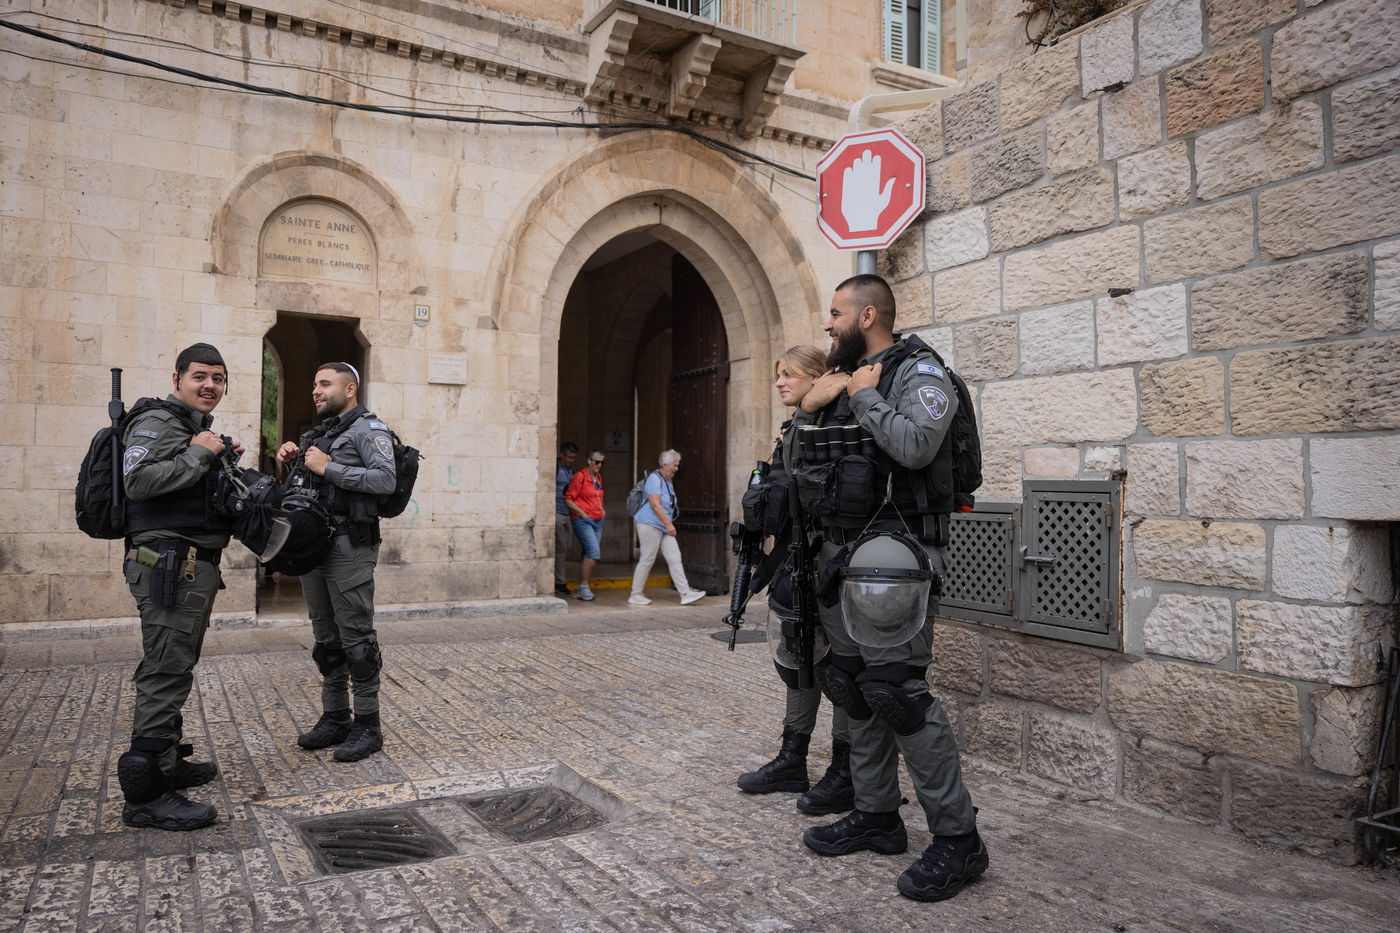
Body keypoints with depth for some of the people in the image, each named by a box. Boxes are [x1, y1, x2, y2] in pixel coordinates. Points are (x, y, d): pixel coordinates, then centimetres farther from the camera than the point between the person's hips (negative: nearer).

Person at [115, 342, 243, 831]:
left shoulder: (199, 429, 23)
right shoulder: (156, 421, -8)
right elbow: (138, 480, -24)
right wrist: (198, 455, -17)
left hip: (196, 565, 11)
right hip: (168, 560, -11)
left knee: (175, 669, 17)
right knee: (166, 671, -12)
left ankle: (168, 762, 29)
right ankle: (145, 794, -8)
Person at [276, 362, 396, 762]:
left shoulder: (368, 428, -6)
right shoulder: (319, 433, 21)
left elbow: (385, 479, -20)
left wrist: (328, 467, -17)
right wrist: (294, 457, 12)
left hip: (349, 547, -9)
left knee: (356, 637, -5)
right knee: (326, 638, 13)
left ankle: (367, 726, 2)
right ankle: (334, 718, 23)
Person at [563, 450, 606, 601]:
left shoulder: (599, 477, 14)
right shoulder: (580, 476, -10)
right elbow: (568, 499, -10)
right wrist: (583, 514, -13)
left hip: (598, 520, 8)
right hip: (582, 520, -8)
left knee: (588, 555, 8)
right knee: (594, 552, -18)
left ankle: (580, 590, 14)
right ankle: (584, 586, -11)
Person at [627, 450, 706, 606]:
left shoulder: (669, 480, 16)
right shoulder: (654, 478, -14)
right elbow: (655, 504, -21)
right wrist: (669, 524, -22)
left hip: (663, 527, 9)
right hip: (650, 524, -9)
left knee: (675, 558, 3)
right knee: (647, 560, -3)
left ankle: (685, 594, 3)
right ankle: (635, 596, 7)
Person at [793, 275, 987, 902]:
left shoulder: (918, 372, -6)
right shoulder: (843, 377, 18)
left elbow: (914, 445, -26)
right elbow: (800, 464, 19)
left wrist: (863, 396, -13)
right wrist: (808, 408, 2)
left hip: (890, 554, -9)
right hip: (839, 553, 9)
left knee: (897, 689, -11)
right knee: (854, 686, 13)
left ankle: (957, 838, 1)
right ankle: (876, 815, 26)